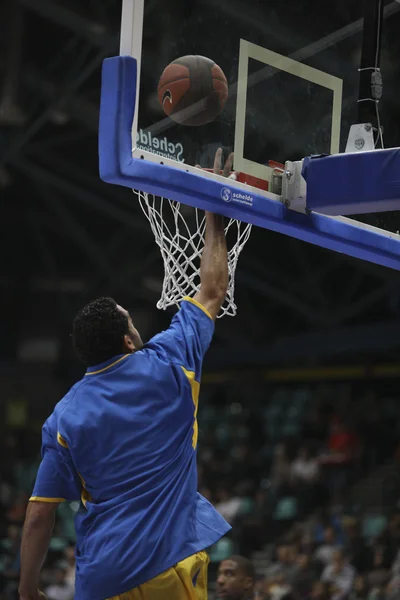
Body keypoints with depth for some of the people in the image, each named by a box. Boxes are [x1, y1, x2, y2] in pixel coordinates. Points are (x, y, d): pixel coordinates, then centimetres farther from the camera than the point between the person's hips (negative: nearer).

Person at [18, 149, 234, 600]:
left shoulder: (64, 418, 3)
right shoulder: (165, 365, 0)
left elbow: (39, 516, 1)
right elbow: (212, 292, 14)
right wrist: (214, 218, 25)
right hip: (171, 560, -2)